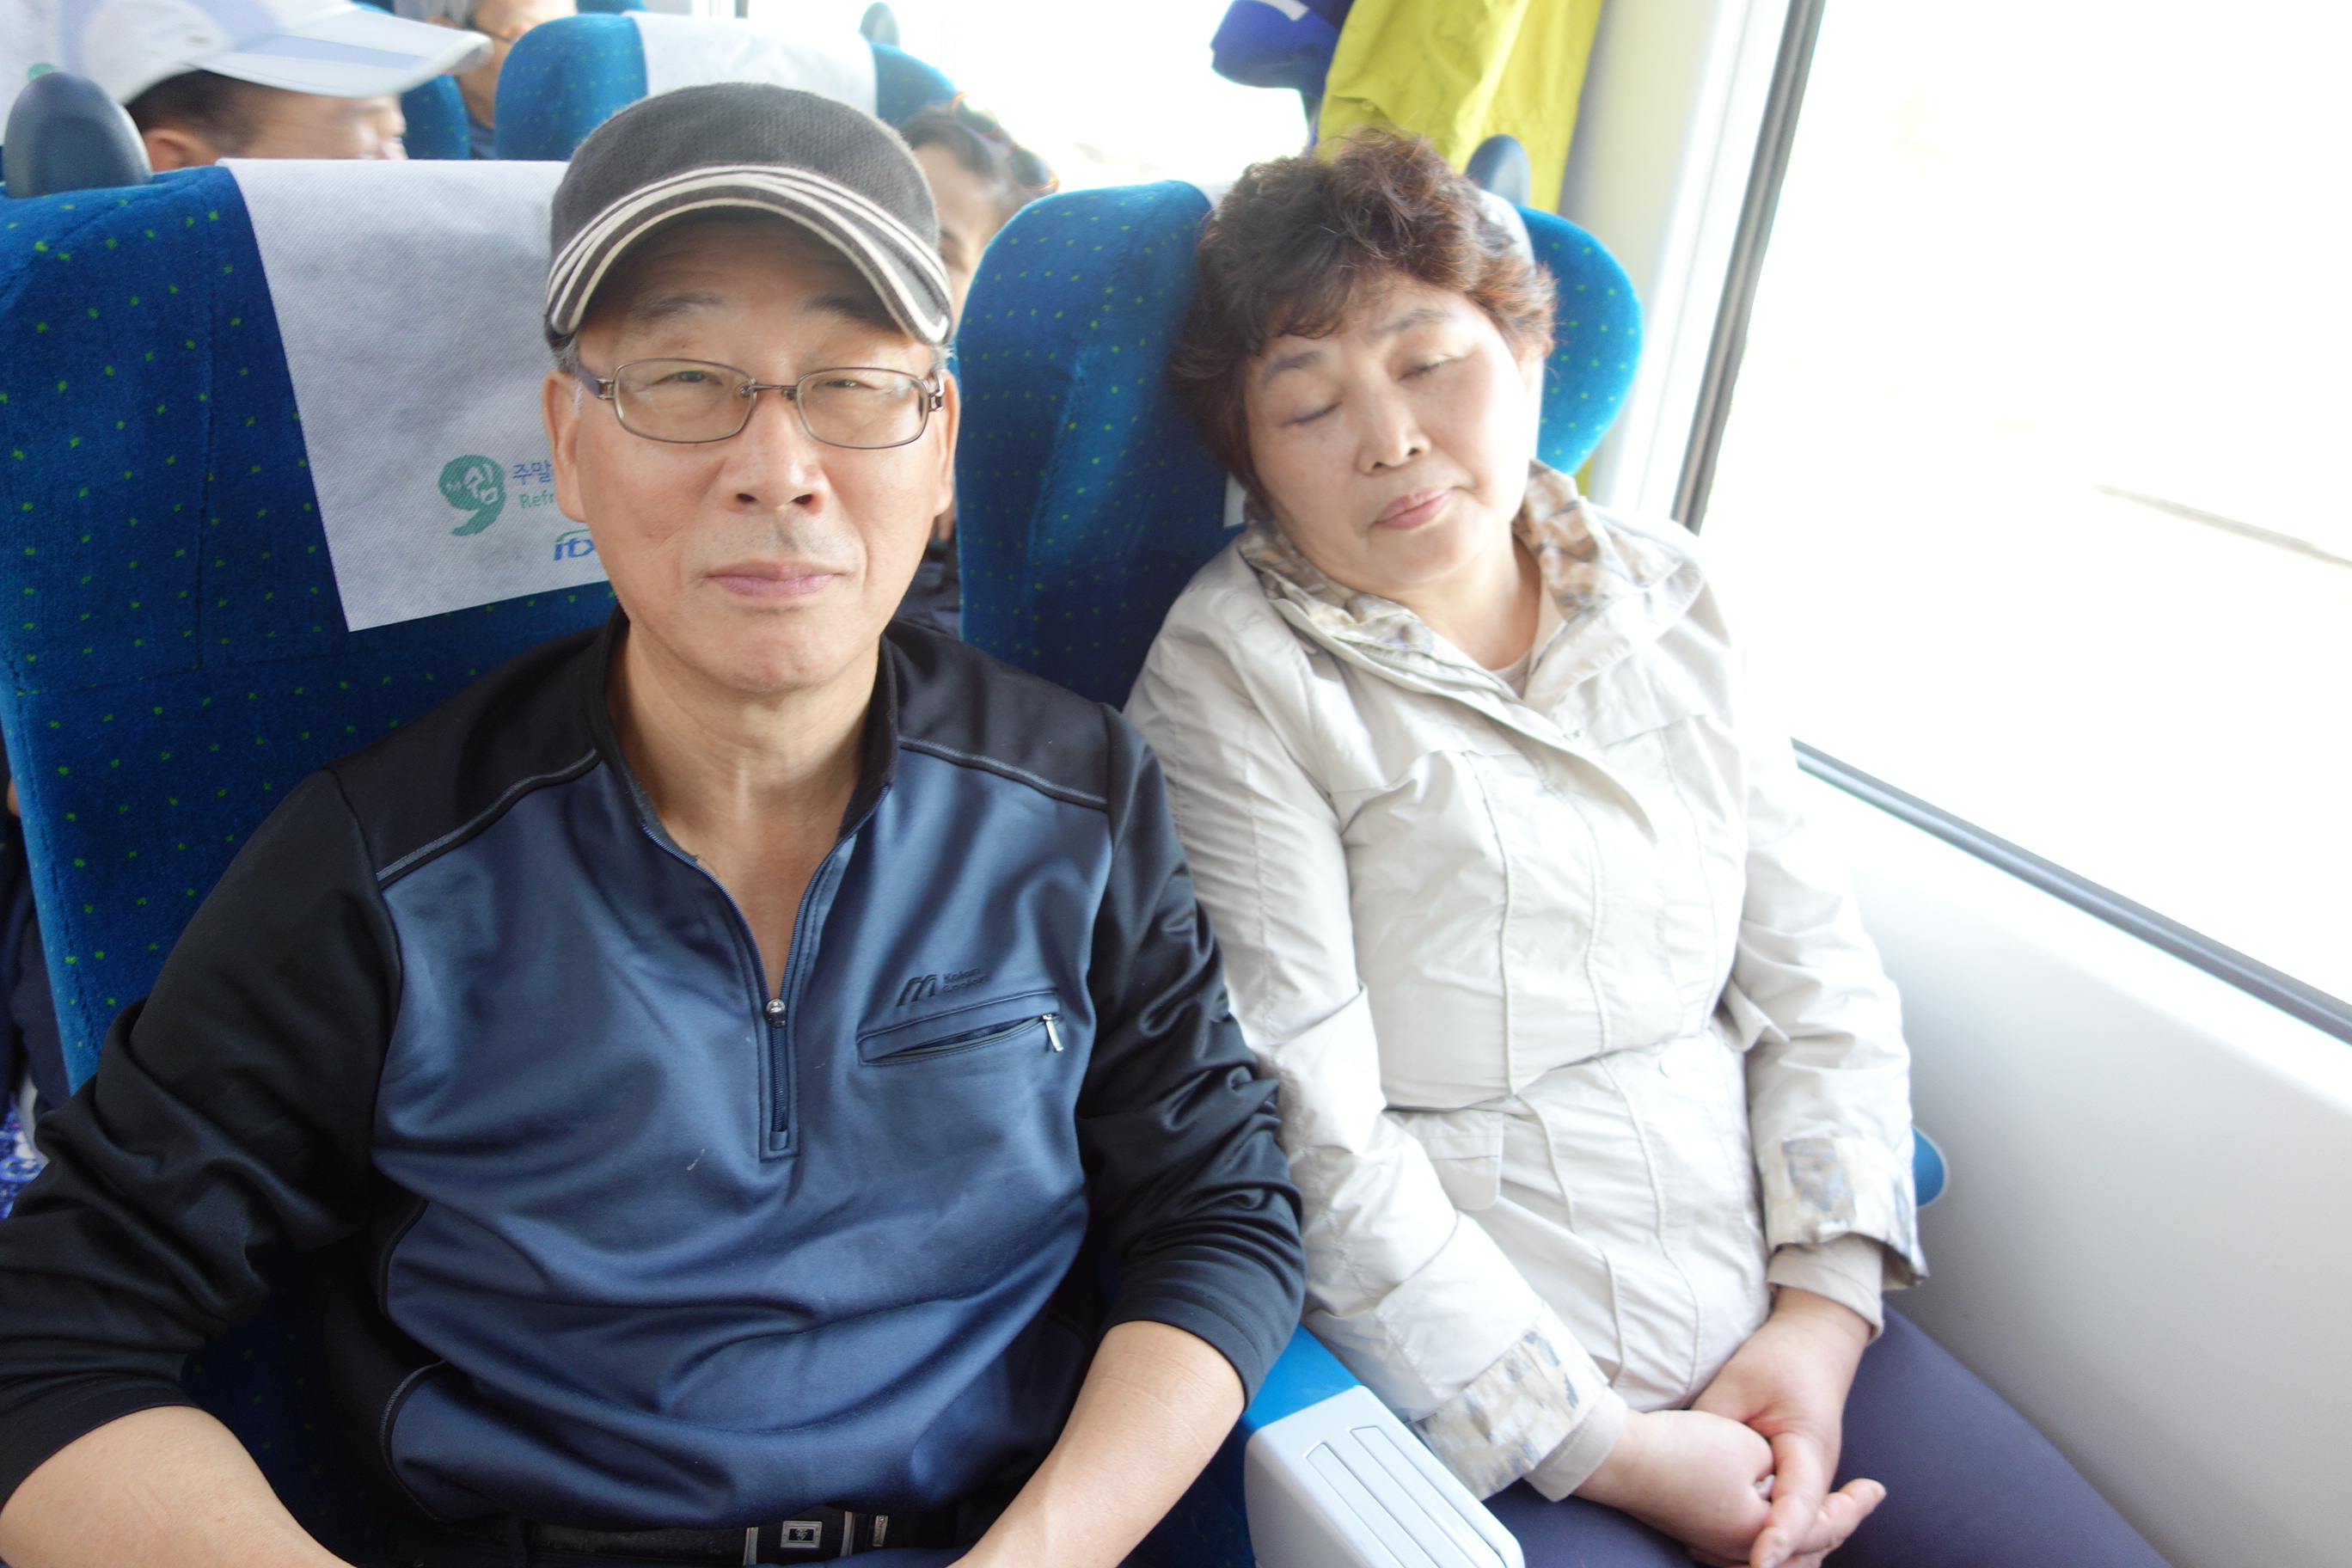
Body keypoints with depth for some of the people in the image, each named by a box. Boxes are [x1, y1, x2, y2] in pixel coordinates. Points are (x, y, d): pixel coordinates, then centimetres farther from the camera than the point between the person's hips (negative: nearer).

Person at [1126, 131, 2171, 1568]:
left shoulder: (1668, 598, 5)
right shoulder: (1231, 676, -11)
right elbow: (1313, 1142, -14)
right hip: (1472, 1388, -4)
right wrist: (1607, 1448, -12)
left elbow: (1821, 988, 7)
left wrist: (1822, 1315, -3)